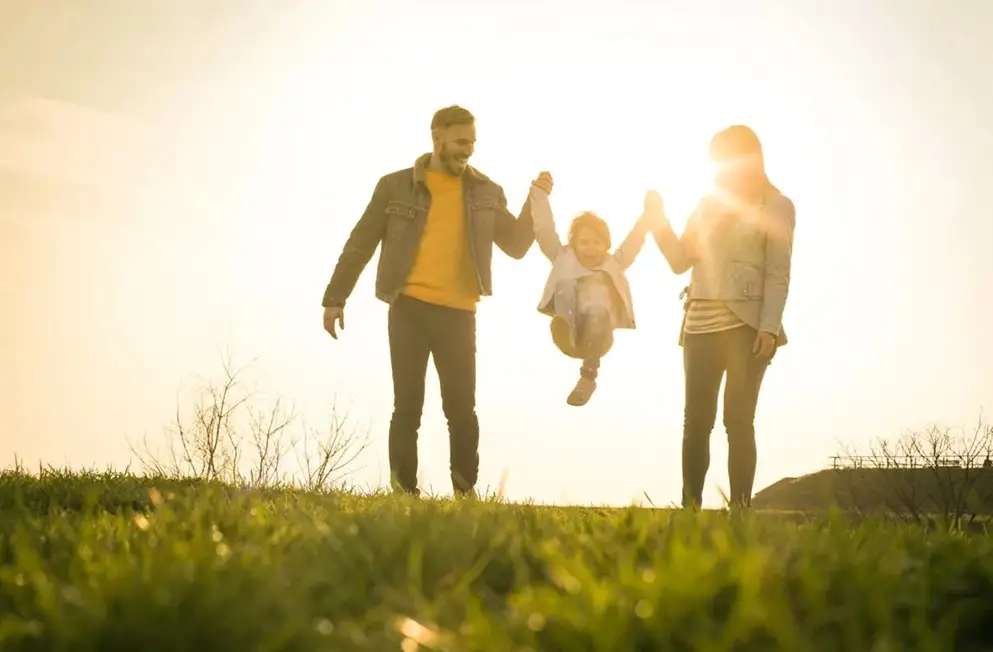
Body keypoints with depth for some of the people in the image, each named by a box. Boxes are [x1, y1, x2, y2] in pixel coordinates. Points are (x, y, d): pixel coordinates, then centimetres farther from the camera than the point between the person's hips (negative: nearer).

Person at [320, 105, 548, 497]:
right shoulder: (396, 186, 3)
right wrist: (335, 298, 4)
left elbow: (516, 246, 8)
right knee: (408, 406, 1)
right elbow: (360, 244, 6)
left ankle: (466, 493, 8)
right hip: (409, 308, -1)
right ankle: (404, 492, 5)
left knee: (462, 409, 0)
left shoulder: (486, 192, 9)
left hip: (459, 314, 1)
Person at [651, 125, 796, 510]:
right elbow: (680, 260, 12)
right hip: (700, 324, 5)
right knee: (696, 420, 0)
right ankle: (690, 508, 1)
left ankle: (740, 507, -3)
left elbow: (778, 273, -5)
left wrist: (769, 327, -15)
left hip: (746, 325, -4)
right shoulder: (707, 203, 16)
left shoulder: (775, 206, 2)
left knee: (738, 419, -6)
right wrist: (660, 221, -1)